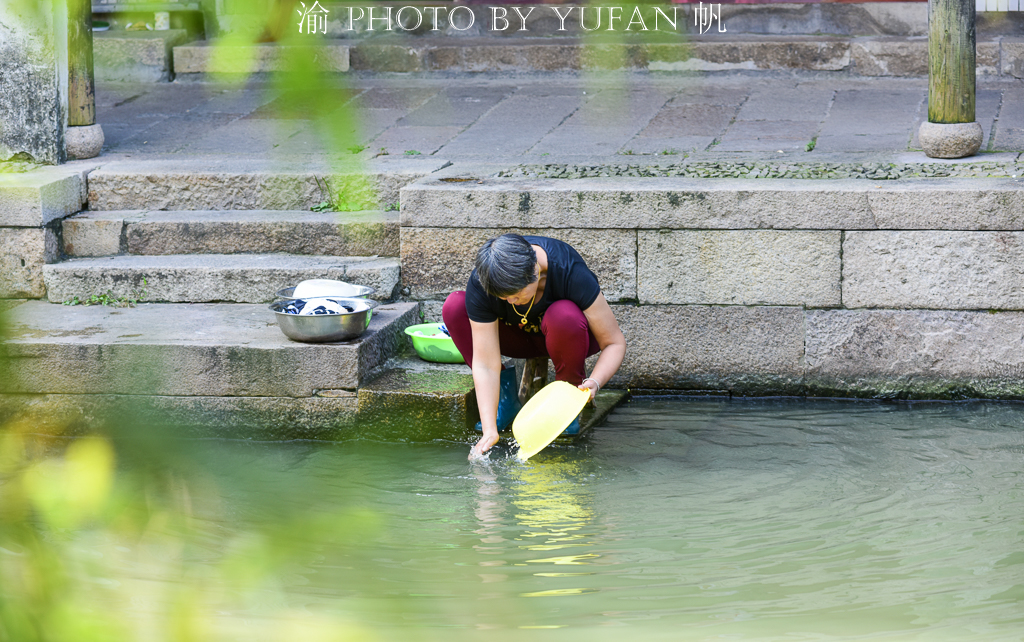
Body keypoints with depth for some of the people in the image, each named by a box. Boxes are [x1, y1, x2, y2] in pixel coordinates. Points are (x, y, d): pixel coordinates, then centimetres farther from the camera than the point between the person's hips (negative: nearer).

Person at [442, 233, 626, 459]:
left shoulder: (571, 272, -35)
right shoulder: (480, 285, -30)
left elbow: (615, 342, -27)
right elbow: (485, 364, -29)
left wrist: (595, 382, -46)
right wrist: (489, 430, -38)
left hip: (567, 336, -2)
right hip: (520, 337, 3)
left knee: (564, 315, -40)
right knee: (454, 307, -23)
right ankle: (505, 393, -9)